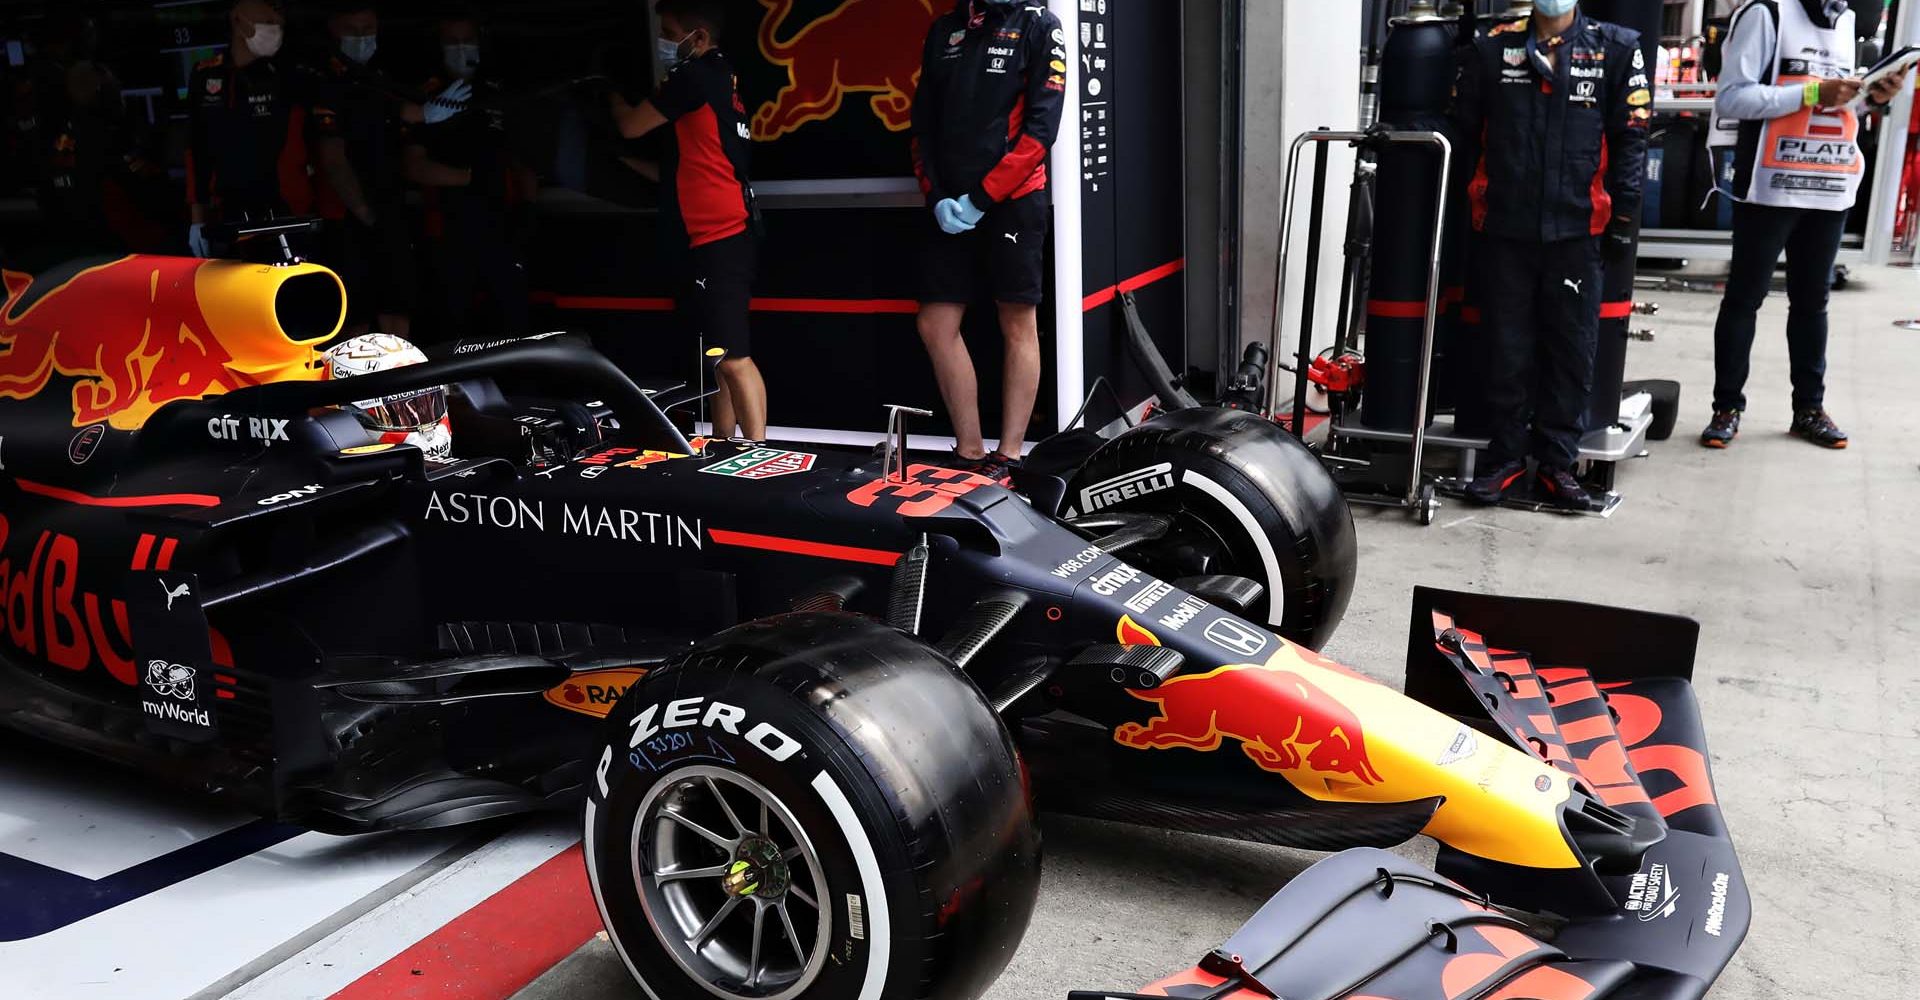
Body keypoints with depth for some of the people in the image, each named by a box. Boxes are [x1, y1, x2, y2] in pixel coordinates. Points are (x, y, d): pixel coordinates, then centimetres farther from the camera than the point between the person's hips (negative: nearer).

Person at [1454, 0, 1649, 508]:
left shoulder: (1616, 49, 4)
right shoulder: (1492, 47, 6)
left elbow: (1630, 136, 4)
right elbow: (1463, 128, 11)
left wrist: (1624, 214, 0)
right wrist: (1460, 212, 9)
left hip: (1577, 226, 0)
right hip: (1505, 225, 1)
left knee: (1572, 348, 4)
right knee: (1507, 347, 5)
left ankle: (1557, 462, 15)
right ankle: (1506, 457, 17)